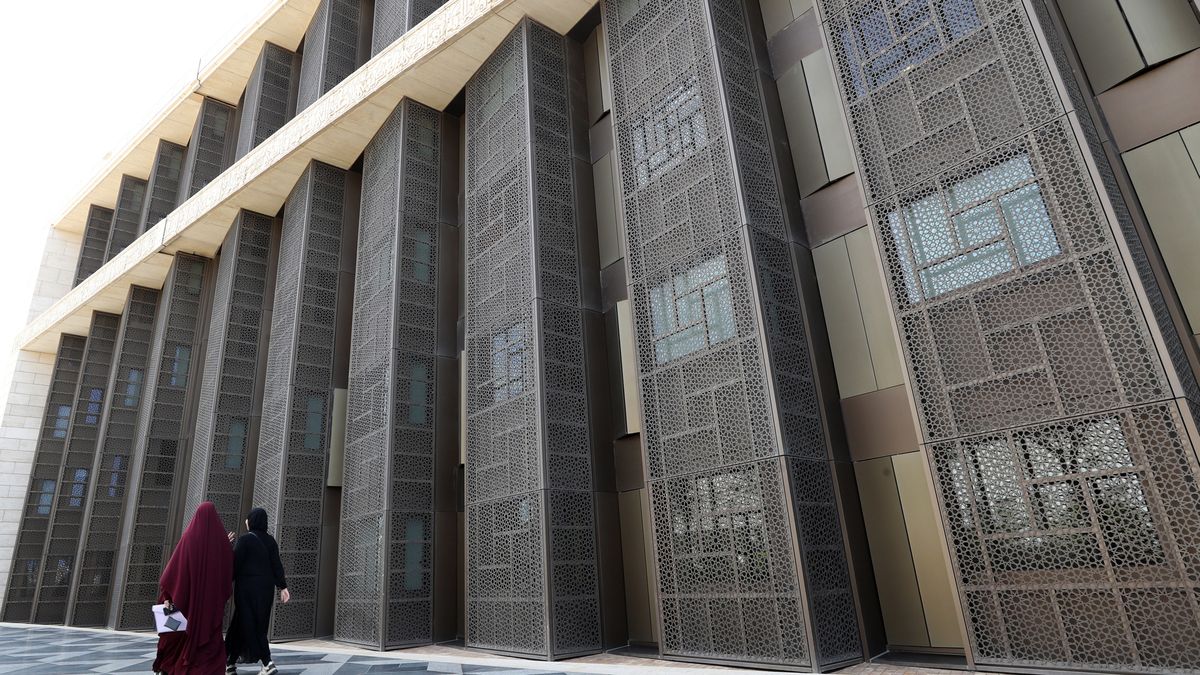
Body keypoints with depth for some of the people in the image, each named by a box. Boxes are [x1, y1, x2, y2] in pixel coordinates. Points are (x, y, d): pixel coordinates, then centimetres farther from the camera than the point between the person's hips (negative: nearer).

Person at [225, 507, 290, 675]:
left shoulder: (245, 539, -9)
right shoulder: (270, 540, 7)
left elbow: (235, 564, -11)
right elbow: (277, 565, 2)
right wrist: (283, 587, 1)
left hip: (247, 588, -6)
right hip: (266, 588, 6)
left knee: (249, 625, -2)